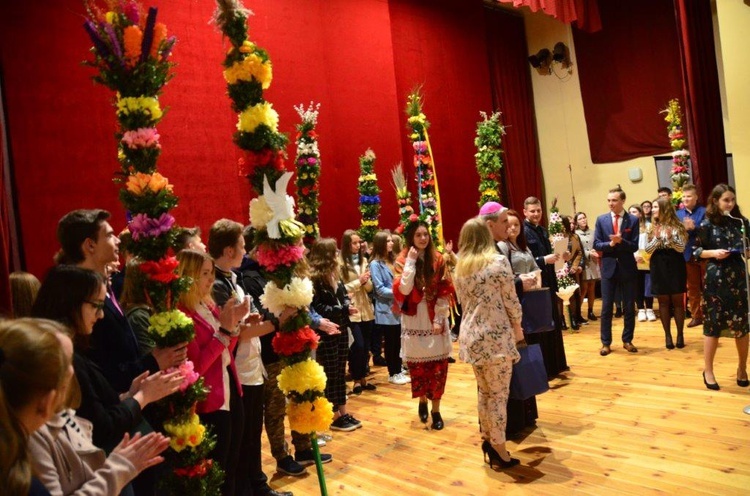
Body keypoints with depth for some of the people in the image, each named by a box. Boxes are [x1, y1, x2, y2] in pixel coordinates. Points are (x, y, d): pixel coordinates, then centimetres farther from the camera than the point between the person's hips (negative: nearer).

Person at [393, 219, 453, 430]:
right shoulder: (403, 260, -2)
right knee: (417, 364, 5)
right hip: (414, 322, -1)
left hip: (435, 321, 1)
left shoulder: (438, 259, 2)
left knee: (438, 365, 1)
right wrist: (411, 262, -17)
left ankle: (436, 410, 13)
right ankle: (422, 401, 29)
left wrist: (439, 319, -7)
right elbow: (404, 290, -17)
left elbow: (444, 292, 0)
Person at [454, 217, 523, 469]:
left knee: (484, 392, 17)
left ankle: (488, 442, 25)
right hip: (496, 335, -6)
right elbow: (511, 300, -6)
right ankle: (499, 449, 11)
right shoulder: (498, 261, -9)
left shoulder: (460, 267, 7)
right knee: (499, 394, 4)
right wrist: (517, 326, 8)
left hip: (471, 335, 6)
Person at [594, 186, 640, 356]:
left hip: (627, 267, 0)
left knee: (629, 307, 8)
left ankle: (627, 340, 21)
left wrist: (620, 241, -24)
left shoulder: (633, 220, -2)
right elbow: (596, 244, -1)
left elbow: (634, 246, -7)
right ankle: (606, 343, 11)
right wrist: (610, 244, -19)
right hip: (608, 267, 1)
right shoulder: (601, 220, 2)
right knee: (606, 307, 3)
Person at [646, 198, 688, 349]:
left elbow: (681, 248, -6)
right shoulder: (652, 228, 4)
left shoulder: (676, 226, -1)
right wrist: (657, 238, -16)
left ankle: (680, 334, 11)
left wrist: (671, 238, -22)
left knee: (677, 301, 3)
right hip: (659, 267, 2)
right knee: (663, 301, 6)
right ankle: (667, 335, 12)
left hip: (675, 266, -2)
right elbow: (648, 250, -1)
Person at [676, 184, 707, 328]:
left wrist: (694, 227, -26)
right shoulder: (678, 214, 6)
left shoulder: (704, 211, -4)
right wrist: (684, 228, -20)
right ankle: (696, 316, 20)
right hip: (688, 255, 3)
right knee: (692, 287, 11)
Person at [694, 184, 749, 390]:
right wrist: (713, 253, -17)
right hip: (716, 278, -3)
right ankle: (708, 370, 15)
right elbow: (696, 251, 0)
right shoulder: (707, 224, -3)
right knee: (713, 323, 2)